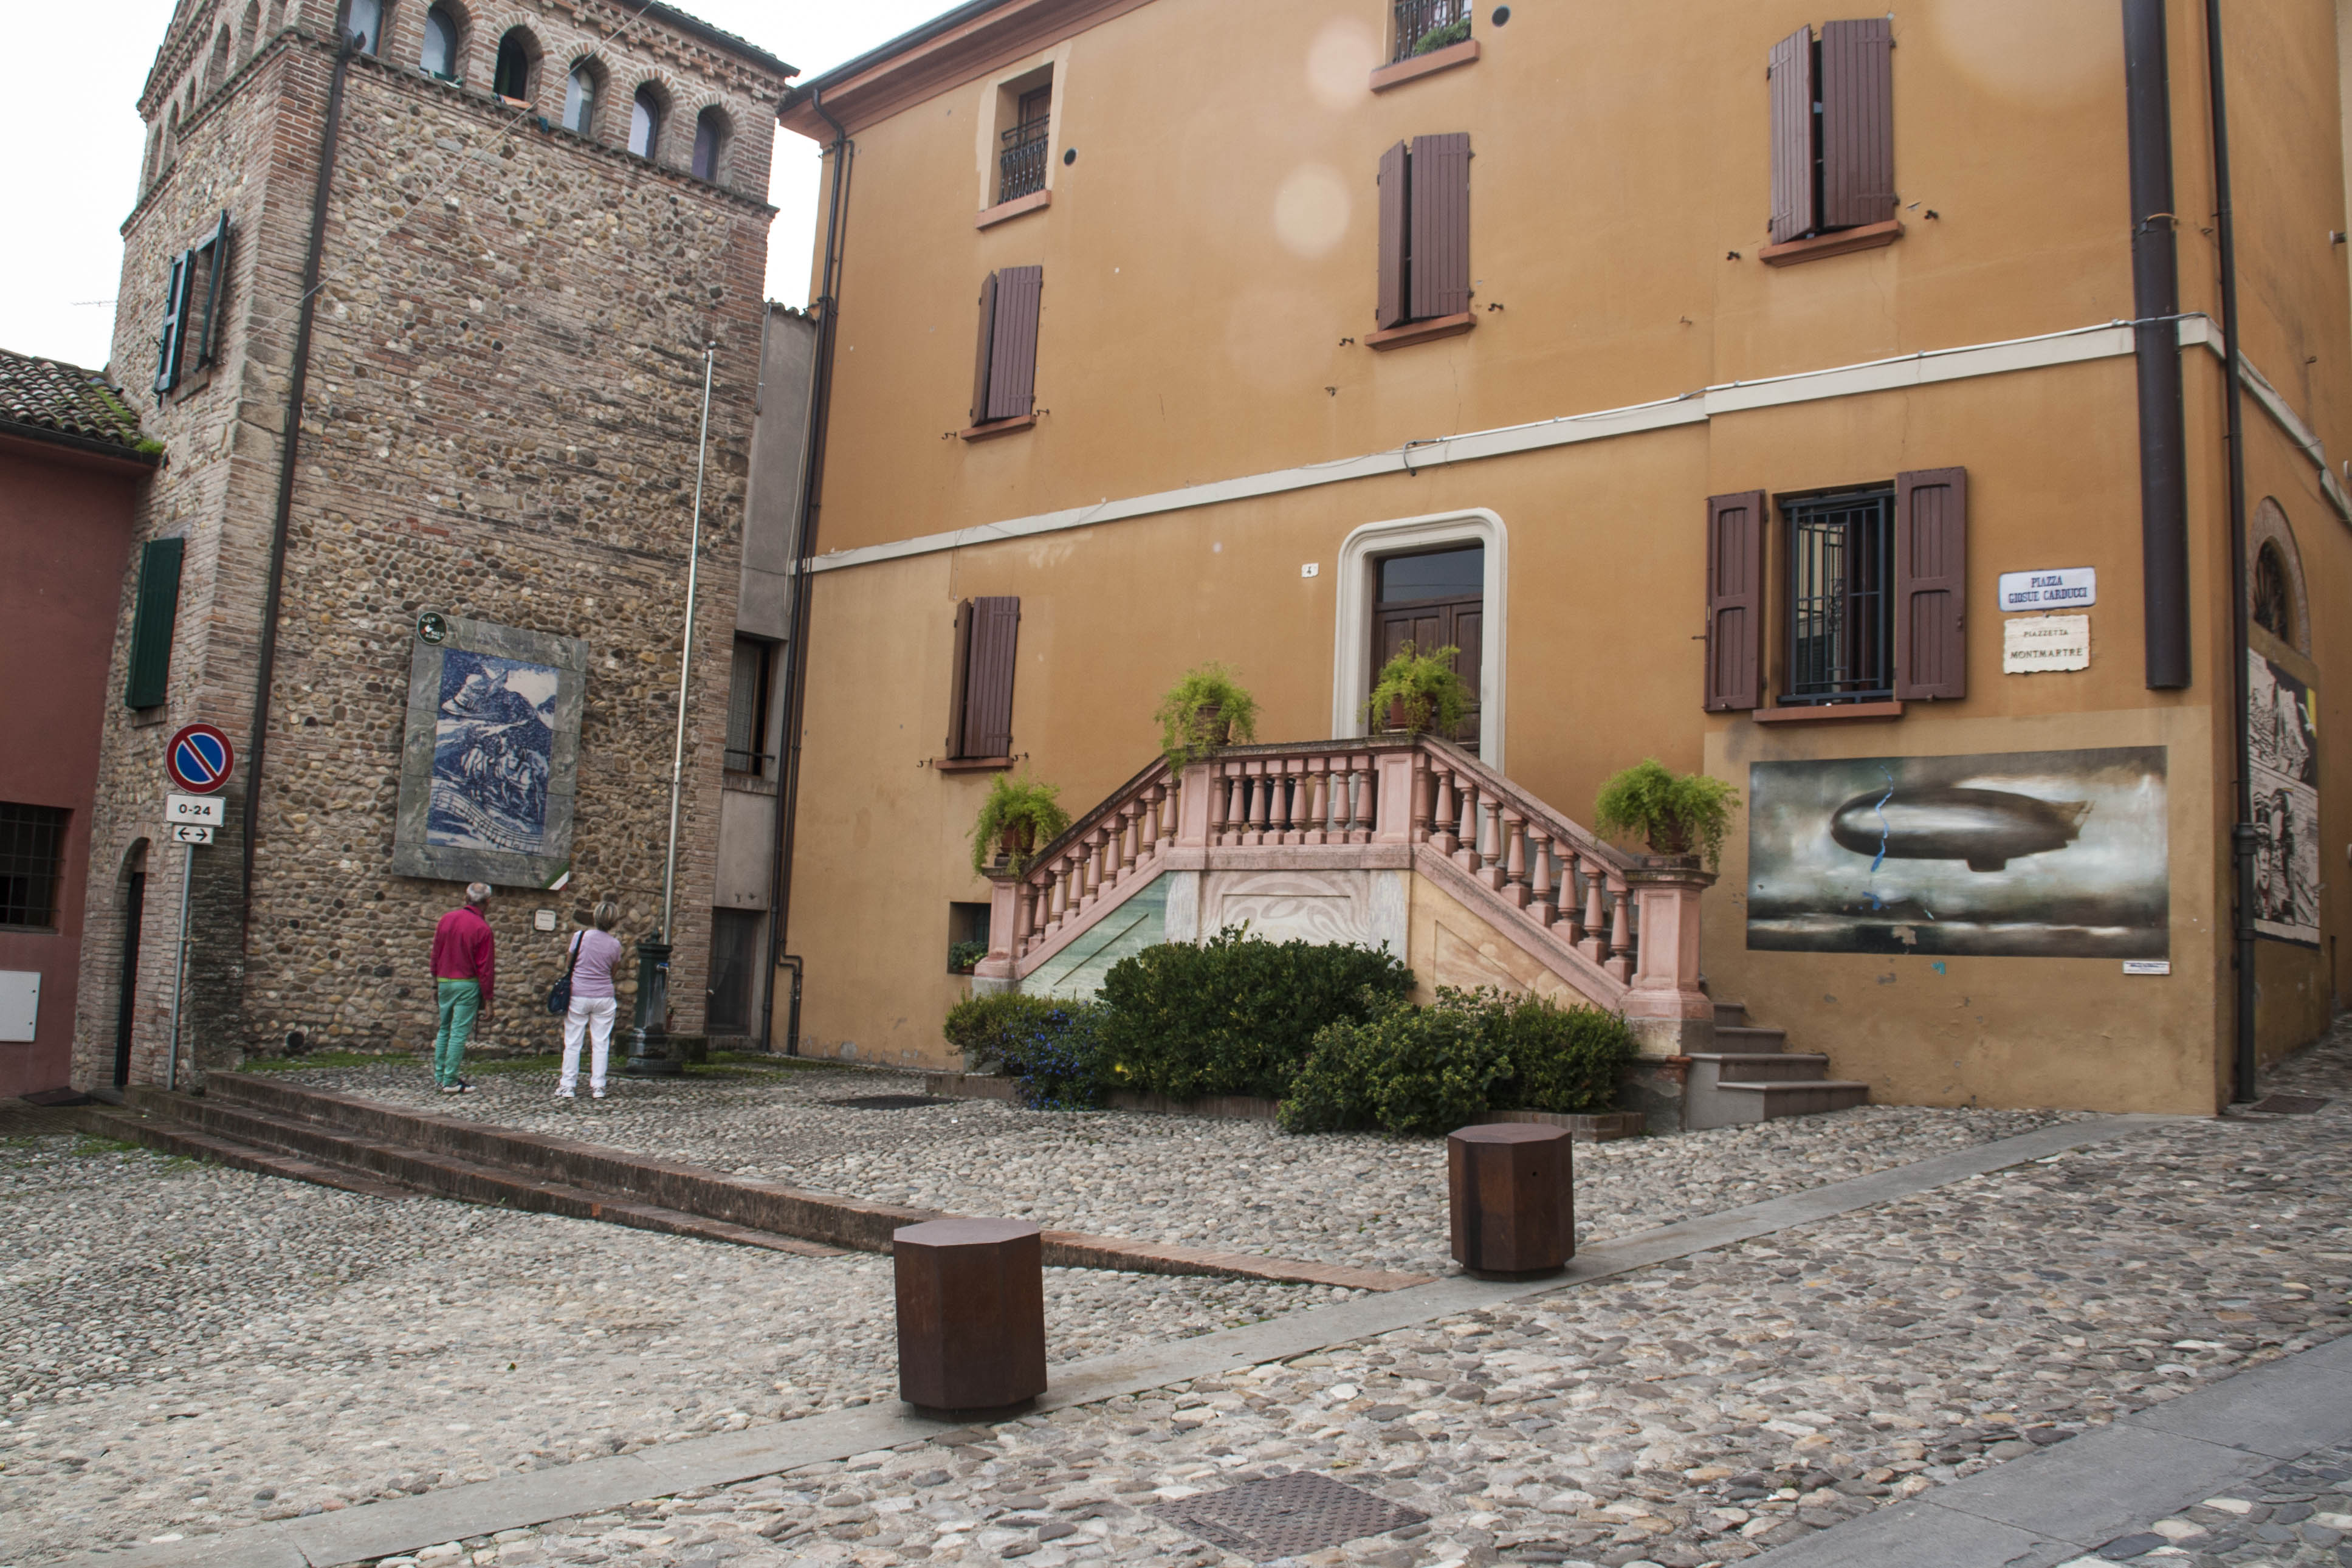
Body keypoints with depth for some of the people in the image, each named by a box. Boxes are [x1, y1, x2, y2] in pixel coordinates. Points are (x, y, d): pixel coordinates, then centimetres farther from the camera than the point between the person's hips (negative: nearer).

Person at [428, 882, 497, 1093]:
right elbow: (485, 967, -12)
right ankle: (450, 1081, 1)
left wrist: (436, 983, 21)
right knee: (459, 1033, -2)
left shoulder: (446, 919, 4)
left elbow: (435, 954, 11)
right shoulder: (482, 929, -13)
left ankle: (439, 1075, 22)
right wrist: (487, 999, -6)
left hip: (444, 981, 6)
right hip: (467, 984, -6)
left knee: (444, 1030, 17)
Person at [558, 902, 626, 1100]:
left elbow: (570, 964, 4)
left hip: (578, 996, -1)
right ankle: (598, 1087, 8)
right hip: (604, 997, 1)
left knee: (572, 1043, 5)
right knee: (601, 1043, 7)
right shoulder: (614, 945, -3)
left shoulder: (580, 937, -6)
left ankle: (567, 1086, 6)